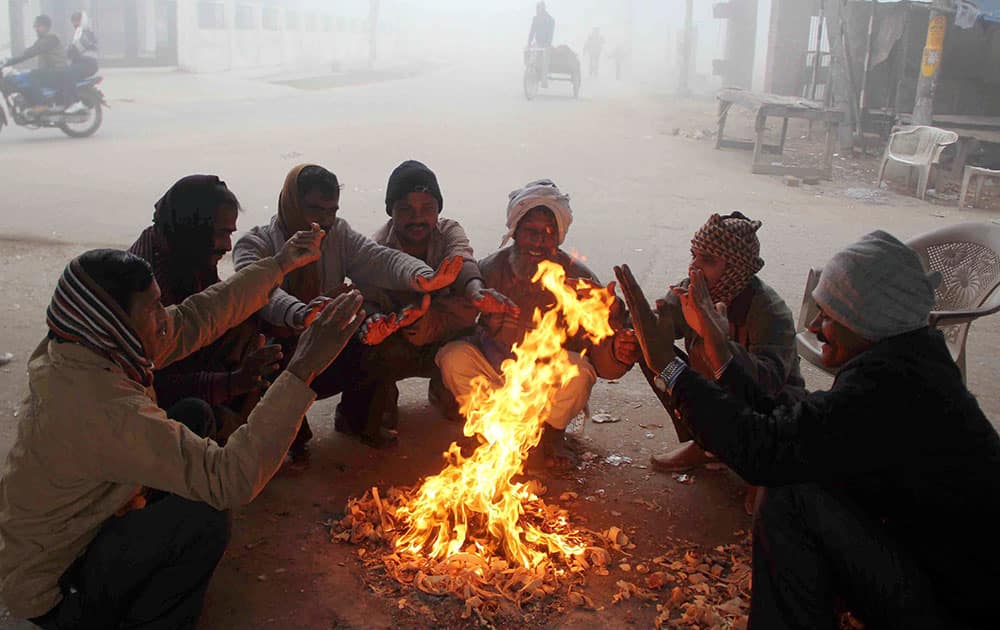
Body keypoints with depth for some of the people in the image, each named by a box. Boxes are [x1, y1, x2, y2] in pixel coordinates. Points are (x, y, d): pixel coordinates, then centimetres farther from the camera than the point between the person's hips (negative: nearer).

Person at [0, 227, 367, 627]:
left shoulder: (83, 348, -10)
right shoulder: (104, 411, -38)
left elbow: (193, 320, 0)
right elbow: (231, 480, -41)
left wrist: (279, 264, 3)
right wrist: (303, 369, -42)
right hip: (56, 594, -9)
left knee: (194, 415, 6)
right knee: (204, 519, -28)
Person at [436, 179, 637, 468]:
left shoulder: (578, 279, -14)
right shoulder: (492, 268, -10)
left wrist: (617, 353, -42)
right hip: (495, 372, 1)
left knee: (577, 373, -33)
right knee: (454, 357, -24)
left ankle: (553, 431, 5)